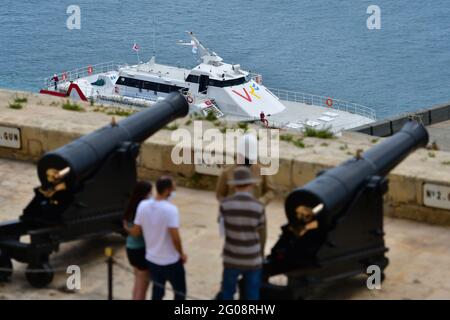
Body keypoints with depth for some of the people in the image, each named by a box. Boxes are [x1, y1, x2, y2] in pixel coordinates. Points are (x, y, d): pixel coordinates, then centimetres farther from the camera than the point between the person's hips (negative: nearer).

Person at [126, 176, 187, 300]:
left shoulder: (143, 206, -6)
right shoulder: (170, 209, -23)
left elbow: (135, 232, -1)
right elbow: (175, 237, -25)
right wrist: (181, 254, -8)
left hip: (152, 259, 6)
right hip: (171, 261, -5)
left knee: (157, 292, 18)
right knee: (180, 292, 13)